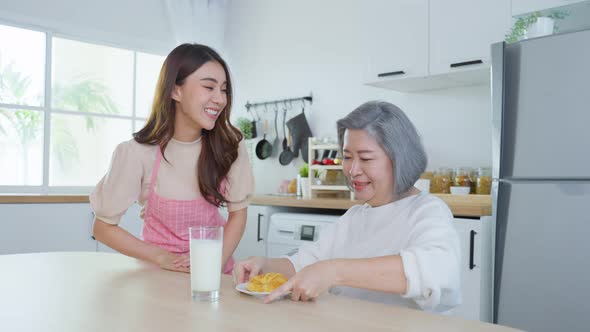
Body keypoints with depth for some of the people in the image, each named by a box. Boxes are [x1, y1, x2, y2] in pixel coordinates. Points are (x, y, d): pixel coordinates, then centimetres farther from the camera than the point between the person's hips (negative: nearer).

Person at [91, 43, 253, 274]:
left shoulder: (230, 145, -9)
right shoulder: (137, 153, -15)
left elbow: (238, 212, 1)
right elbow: (104, 228, -5)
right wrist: (164, 258, -14)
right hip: (161, 270, -2)